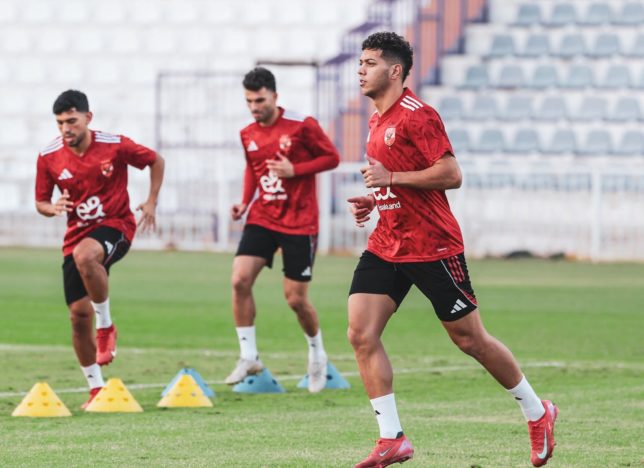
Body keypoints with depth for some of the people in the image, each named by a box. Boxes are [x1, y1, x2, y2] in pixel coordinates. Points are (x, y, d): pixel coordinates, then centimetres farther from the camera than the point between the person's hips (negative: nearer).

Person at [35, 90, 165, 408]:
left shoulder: (114, 146, -10)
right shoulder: (48, 157, -4)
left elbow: (156, 161, 6)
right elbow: (40, 203, 7)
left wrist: (151, 202, -1)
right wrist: (53, 208, -16)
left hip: (115, 227, -4)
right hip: (77, 235, 4)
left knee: (84, 255, -39)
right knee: (79, 315, -2)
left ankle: (106, 327, -17)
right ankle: (96, 389, 14)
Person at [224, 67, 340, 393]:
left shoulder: (301, 126, -11)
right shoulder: (248, 134, 5)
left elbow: (332, 158, -5)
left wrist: (295, 169, -18)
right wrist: (245, 202, 5)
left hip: (299, 222, -4)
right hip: (262, 218, 5)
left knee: (296, 298, -2)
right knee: (240, 280, -14)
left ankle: (317, 356, 25)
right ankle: (248, 356, -4)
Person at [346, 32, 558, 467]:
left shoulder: (417, 115, -13)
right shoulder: (377, 121, 15)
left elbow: (451, 174, -19)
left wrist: (390, 177, -20)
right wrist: (373, 201, 9)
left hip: (432, 246, -8)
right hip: (386, 246, 8)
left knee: (470, 339, 2)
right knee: (361, 334, -8)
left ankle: (538, 412, 21)